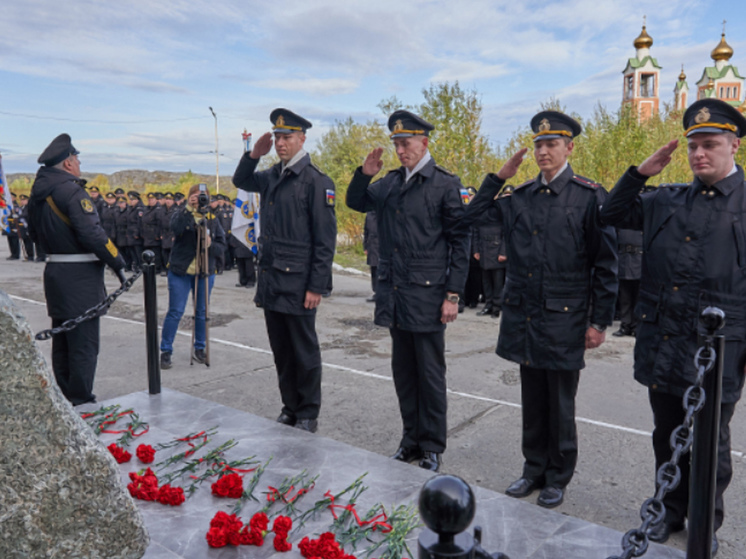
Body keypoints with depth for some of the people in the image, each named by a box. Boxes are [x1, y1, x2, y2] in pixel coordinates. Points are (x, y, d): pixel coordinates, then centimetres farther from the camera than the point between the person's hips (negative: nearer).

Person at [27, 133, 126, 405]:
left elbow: (35, 233, 21)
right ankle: (81, 402, 4)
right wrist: (119, 264, -17)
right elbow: (93, 234, -23)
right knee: (84, 344, -2)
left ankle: (64, 401, 28)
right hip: (80, 277, -9)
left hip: (54, 271, 9)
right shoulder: (72, 191, -16)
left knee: (62, 340, 17)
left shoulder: (38, 193, 11)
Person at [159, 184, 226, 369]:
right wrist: (188, 208, -24)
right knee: (175, 312, -3)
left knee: (202, 312, 8)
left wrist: (210, 244, -17)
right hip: (180, 272, -2)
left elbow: (222, 246, 3)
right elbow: (176, 228, -22)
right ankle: (165, 351, 8)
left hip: (205, 272, 3)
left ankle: (199, 348, 24)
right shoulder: (181, 214, 1)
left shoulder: (212, 219, 8)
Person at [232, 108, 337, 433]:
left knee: (304, 352, 5)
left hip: (298, 283, -7)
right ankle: (290, 408, 30)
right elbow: (241, 181, 31)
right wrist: (254, 155, 11)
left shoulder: (316, 181, -10)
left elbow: (326, 239, -13)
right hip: (270, 280, 7)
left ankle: (308, 416, 19)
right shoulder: (272, 177, 12)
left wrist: (316, 286, -15)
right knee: (281, 351, 15)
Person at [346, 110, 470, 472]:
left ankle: (432, 446, 19)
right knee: (403, 371, 14)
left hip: (427, 295, -6)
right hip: (393, 293, 6)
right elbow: (355, 203, 23)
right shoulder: (389, 183, 11)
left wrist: (453, 295, -11)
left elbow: (459, 242, -7)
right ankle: (411, 438, 29)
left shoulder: (445, 185, -6)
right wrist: (364, 174, 3)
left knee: (430, 374, 4)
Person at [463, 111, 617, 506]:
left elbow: (605, 263, -6)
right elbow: (472, 219, 10)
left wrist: (600, 321, -8)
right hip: (524, 317, 4)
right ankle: (534, 469, 33)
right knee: (532, 400, 16)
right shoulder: (521, 197, 8)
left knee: (560, 404, 9)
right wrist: (499, 176, 3)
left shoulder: (589, 196, -6)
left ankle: (558, 478, 27)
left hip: (564, 319, -4)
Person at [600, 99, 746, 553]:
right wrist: (641, 172, 4)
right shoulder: (665, 202, 6)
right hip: (660, 346, 4)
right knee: (668, 440, 18)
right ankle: (672, 511, 37)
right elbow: (611, 216, 18)